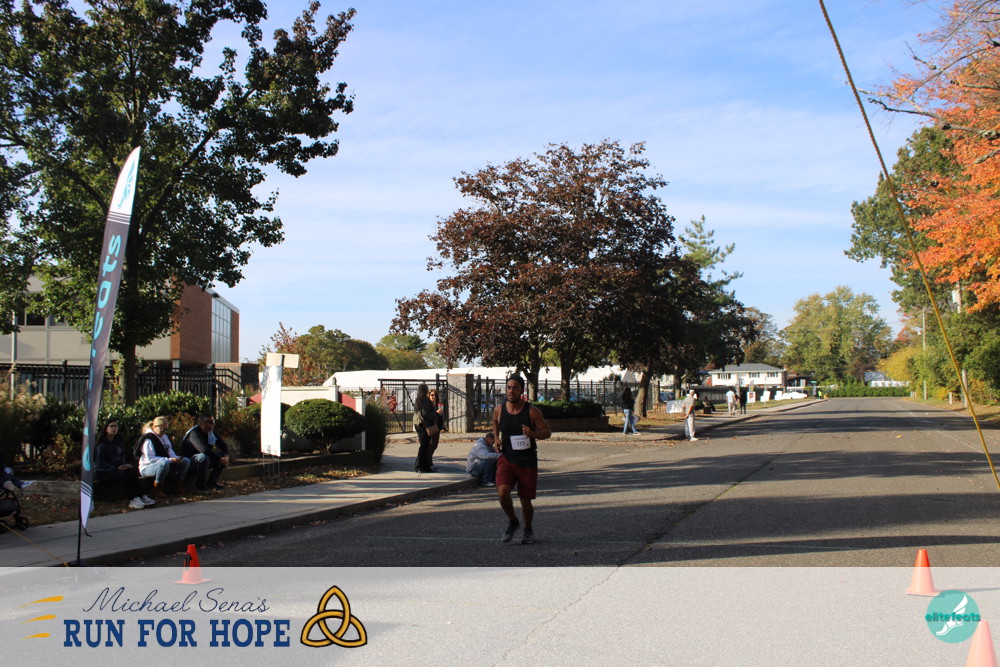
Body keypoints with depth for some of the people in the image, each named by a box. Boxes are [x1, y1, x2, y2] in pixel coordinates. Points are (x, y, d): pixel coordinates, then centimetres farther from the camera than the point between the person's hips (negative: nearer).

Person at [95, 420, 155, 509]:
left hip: (116, 468, 6)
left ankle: (141, 496, -30)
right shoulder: (101, 444, -10)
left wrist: (124, 465, -3)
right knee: (121, 474, -34)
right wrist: (116, 468, -22)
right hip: (102, 472, -6)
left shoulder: (119, 442, 11)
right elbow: (100, 463, -14)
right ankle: (132, 499, -38)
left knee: (131, 471, -24)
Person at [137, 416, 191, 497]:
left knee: (186, 461, -4)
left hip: (165, 464, 9)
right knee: (164, 463, -42)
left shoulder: (164, 437, 12)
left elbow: (170, 451, 15)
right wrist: (169, 460, -30)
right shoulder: (148, 439, -17)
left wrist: (176, 458, -10)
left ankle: (176, 486, 5)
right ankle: (157, 490, -27)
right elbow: (150, 458, -25)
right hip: (147, 467, -9)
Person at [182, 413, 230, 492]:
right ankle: (200, 484, -21)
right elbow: (204, 450, -39)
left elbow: (224, 445, 4)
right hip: (189, 460, -8)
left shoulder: (211, 432, 1)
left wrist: (226, 456, -17)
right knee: (204, 457, -37)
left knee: (223, 455, -6)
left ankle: (212, 481, -3)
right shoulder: (194, 433, -25)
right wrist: (219, 459, -35)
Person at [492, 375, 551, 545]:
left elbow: (547, 432, -4)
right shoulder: (499, 409, -1)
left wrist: (532, 434, -23)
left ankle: (528, 530, 34)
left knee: (525, 501, 5)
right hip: (506, 459, 1)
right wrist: (496, 438, 6)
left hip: (527, 461, -1)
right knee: (502, 492, -20)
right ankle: (512, 522, 9)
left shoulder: (532, 411, -9)